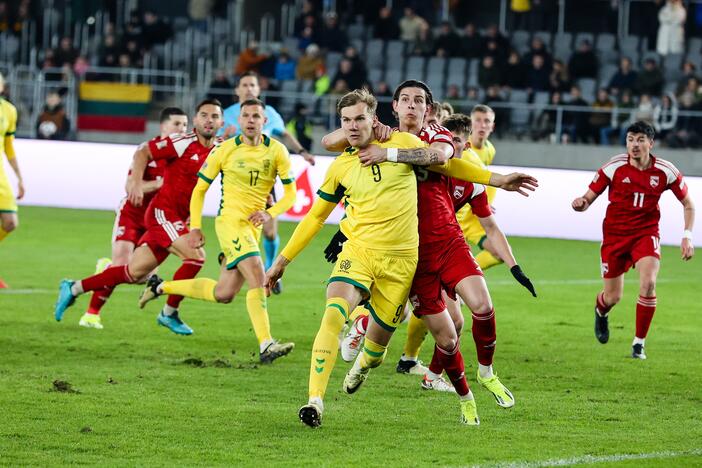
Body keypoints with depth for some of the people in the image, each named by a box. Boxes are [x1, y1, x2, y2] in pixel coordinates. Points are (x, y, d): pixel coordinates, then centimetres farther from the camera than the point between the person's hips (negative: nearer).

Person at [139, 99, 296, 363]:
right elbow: (200, 189, 5)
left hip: (253, 227, 5)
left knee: (224, 294, 8)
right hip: (230, 220, -5)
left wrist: (270, 213, -12)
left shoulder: (276, 151, 2)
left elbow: (290, 192, 6)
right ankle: (266, 346, -30)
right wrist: (195, 227, -1)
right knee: (257, 276, -24)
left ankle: (161, 287, 27)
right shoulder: (224, 150, -3)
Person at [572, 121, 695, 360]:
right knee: (613, 297, 4)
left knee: (648, 284, -24)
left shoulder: (665, 171, -9)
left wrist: (687, 236, -5)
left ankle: (639, 344, -8)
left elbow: (688, 203, 5)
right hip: (615, 234, 0)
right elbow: (589, 197, -6)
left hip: (646, 234, 0)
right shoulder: (614, 167, -12)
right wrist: (581, 204, -31)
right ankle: (601, 312, 46)